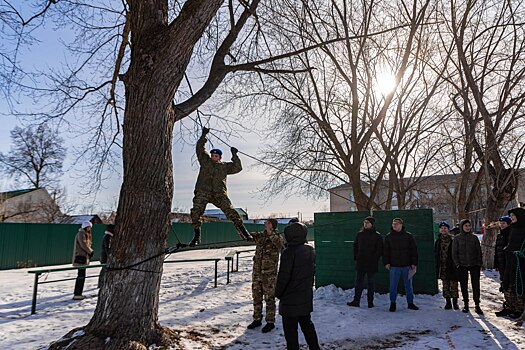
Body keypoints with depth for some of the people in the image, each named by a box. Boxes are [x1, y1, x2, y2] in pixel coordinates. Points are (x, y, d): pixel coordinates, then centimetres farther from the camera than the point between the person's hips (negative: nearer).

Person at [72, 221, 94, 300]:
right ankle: (77, 294, -9)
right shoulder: (81, 234, -10)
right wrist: (91, 251, -10)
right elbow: (83, 244, -20)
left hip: (83, 257, 10)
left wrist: (90, 251, 2)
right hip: (80, 257, -10)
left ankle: (77, 293, 18)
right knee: (81, 275, -10)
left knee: (81, 275, 12)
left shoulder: (86, 234, 20)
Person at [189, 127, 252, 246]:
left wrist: (234, 156, 13)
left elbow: (238, 168, 17)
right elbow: (200, 148, 16)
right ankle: (196, 237, -8)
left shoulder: (224, 166, 20)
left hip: (219, 193, 0)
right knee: (196, 212, -17)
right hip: (203, 192, 1)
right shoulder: (205, 161, 20)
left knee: (230, 211, -15)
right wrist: (203, 136, 13)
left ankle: (244, 232, -14)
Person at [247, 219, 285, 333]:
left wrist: (270, 233, -30)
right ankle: (257, 319, 29)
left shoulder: (277, 237, -8)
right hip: (257, 271, 5)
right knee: (256, 297, 14)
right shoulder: (260, 235, 6)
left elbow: (281, 245, -29)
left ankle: (270, 322, 16)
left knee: (269, 298, 4)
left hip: (269, 274, -5)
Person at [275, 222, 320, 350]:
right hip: (306, 296, 8)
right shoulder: (311, 251, 3)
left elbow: (283, 276, -17)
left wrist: (278, 293, -5)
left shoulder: (289, 252, -21)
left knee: (290, 329, 4)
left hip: (290, 299, -8)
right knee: (307, 324, 21)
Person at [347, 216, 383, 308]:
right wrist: (356, 257, 5)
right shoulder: (360, 234, 8)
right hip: (360, 263, 3)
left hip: (371, 264, -3)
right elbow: (355, 246, 15)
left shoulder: (377, 235, -3)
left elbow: (380, 249, -3)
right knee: (358, 283, 4)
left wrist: (375, 259, -11)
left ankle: (370, 302, 16)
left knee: (370, 283, 7)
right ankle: (356, 301, 7)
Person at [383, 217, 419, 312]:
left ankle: (410, 303, 22)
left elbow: (414, 250, 4)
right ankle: (393, 304, 13)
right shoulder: (389, 237, 4)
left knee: (408, 285, 10)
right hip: (394, 266, 0)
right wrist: (386, 262, -2)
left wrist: (414, 263, -2)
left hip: (407, 265, 0)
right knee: (393, 286, 3)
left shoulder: (408, 236, 2)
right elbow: (385, 251, 7)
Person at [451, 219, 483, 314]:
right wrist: (457, 264, -5)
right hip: (462, 266, -1)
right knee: (464, 286, 5)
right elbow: (454, 253, 3)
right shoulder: (457, 238, 2)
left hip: (474, 265, 1)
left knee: (476, 285, -1)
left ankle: (477, 305, 5)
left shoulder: (474, 237, 6)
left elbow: (479, 251, 8)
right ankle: (466, 304, 15)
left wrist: (479, 263, 0)